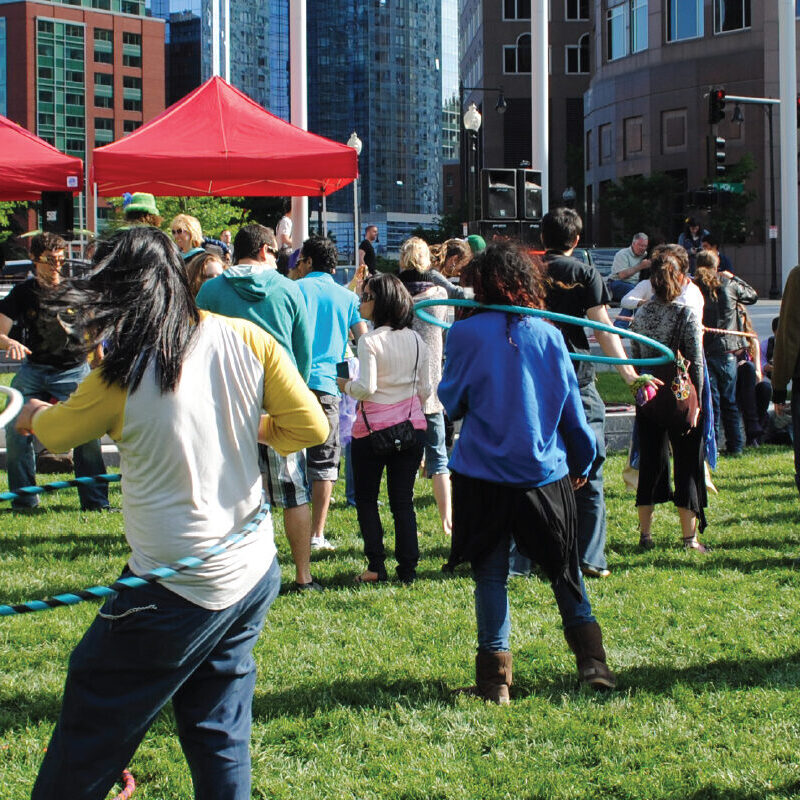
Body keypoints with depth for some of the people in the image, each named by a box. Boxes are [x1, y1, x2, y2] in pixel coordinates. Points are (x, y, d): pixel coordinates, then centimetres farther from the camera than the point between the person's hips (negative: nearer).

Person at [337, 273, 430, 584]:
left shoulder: (370, 340, -13)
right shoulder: (416, 340, 5)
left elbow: (366, 387, -17)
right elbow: (425, 390, 9)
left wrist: (344, 384, 2)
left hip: (373, 428, -5)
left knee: (366, 498, 9)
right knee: (403, 500, 9)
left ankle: (376, 565, 4)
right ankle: (408, 567, 7)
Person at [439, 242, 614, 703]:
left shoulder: (466, 335, -8)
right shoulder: (549, 335, 0)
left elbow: (451, 402, 3)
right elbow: (572, 407, 7)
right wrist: (581, 462, 20)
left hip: (484, 477, -2)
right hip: (546, 474, 2)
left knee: (491, 574, 7)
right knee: (564, 568, 16)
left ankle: (495, 673, 4)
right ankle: (592, 660, 13)